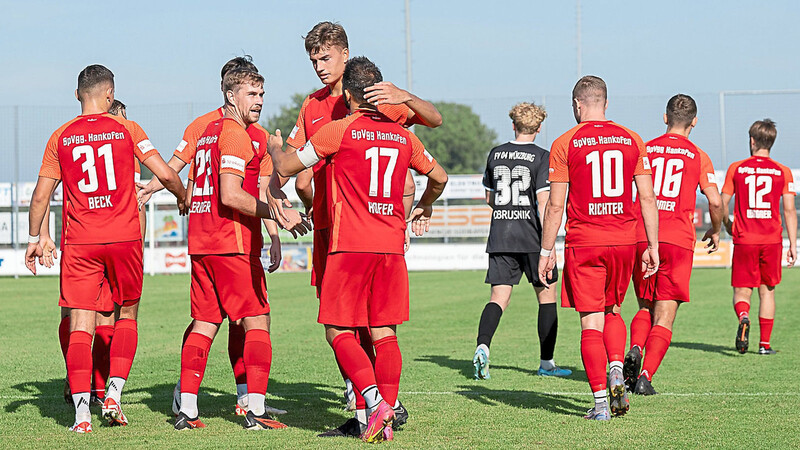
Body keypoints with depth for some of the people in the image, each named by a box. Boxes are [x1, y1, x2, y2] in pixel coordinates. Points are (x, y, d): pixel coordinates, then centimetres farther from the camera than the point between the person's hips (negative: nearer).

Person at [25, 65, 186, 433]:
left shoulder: (60, 137, 4)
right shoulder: (127, 129, 0)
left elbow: (40, 197, 5)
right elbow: (166, 174, -2)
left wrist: (34, 240, 17)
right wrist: (183, 197, 18)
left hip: (79, 243, 1)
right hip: (124, 237, 0)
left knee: (80, 327, -1)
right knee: (126, 317, 17)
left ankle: (81, 411, -10)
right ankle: (114, 394, 5)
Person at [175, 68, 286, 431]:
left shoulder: (206, 134, 19)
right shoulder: (236, 135, -10)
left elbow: (189, 194, 23)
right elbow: (230, 196, -19)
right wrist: (277, 213, -17)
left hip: (200, 244, 9)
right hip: (233, 244, -9)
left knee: (203, 325, 8)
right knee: (257, 323, -4)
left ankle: (186, 411, 4)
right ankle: (256, 411, -10)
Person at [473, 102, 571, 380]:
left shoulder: (495, 155, 9)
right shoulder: (541, 157, -6)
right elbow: (543, 202, -13)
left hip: (500, 236, 3)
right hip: (531, 236, -3)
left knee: (499, 297, 1)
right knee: (546, 295, 11)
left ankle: (482, 347, -25)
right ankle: (546, 362, 13)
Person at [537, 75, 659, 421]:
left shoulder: (565, 144, -3)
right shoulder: (631, 140, 5)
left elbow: (555, 205, -4)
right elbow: (647, 198, 3)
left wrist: (546, 252, 2)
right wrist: (652, 246, 8)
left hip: (583, 242, -3)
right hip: (624, 240, 3)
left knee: (592, 322, 1)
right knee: (612, 311, 22)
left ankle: (600, 402, -3)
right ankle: (617, 373, -1)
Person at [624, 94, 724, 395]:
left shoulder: (644, 150, 9)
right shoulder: (697, 156, 3)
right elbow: (715, 201, -3)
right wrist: (715, 231, 16)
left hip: (642, 237, 2)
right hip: (678, 240, -2)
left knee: (646, 308, 18)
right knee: (664, 316, 1)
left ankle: (634, 350, -9)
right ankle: (645, 376, -11)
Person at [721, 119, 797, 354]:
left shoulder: (736, 169, 1)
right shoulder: (783, 172, 1)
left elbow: (722, 204, 2)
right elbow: (789, 210, -3)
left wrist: (727, 225, 22)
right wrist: (793, 245, 1)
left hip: (744, 239, -1)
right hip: (772, 240, 1)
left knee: (741, 291, 5)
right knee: (767, 291, 14)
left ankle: (743, 317, -27)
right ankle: (764, 343, 11)